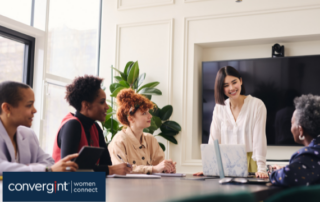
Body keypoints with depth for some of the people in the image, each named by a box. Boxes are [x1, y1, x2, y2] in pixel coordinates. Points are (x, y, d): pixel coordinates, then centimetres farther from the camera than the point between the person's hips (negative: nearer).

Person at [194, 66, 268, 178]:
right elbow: (214, 140, 4)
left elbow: (259, 138, -11)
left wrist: (261, 169, -20)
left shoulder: (257, 105, -4)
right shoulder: (219, 108, 7)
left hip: (250, 164, -3)